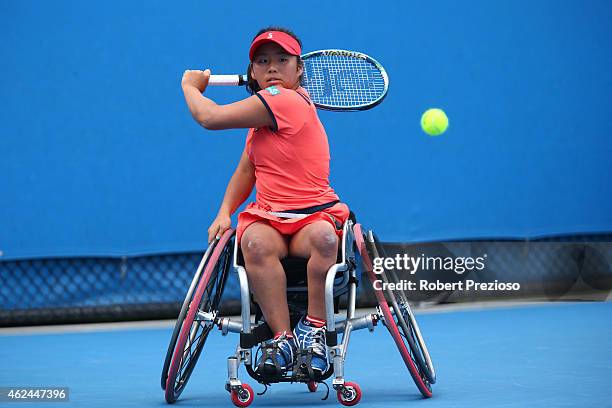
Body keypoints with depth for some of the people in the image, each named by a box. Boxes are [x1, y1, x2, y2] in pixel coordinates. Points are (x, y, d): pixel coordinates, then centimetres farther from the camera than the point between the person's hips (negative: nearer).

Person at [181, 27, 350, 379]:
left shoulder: (284, 100, -12)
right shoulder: (264, 112, 17)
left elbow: (210, 117, -13)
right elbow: (246, 171, 23)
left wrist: (191, 85, 8)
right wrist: (224, 212, 6)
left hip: (314, 214, -6)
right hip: (268, 218, 6)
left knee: (323, 236, -41)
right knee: (256, 242, -30)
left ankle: (313, 329, -27)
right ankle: (283, 337, -33)